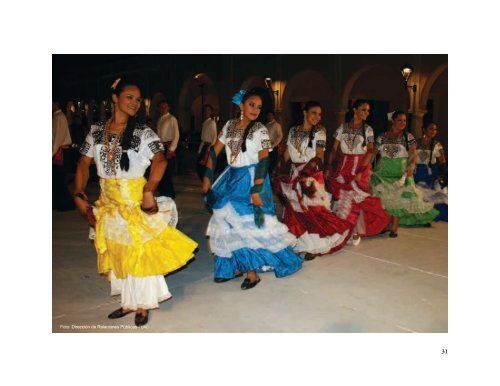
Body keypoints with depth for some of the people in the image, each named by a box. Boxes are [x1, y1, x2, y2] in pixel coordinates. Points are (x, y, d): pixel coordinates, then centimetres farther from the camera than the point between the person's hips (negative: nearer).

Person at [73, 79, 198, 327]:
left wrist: (148, 192, -34)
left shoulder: (143, 133, -8)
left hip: (136, 200, -4)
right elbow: (84, 163, 5)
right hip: (108, 202, 4)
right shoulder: (97, 131, 4)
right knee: (116, 252, 14)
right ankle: (127, 302, 31)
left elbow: (159, 160, -23)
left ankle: (142, 305, 21)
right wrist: (79, 194, -6)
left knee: (139, 251, 3)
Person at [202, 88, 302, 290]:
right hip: (231, 179, 6)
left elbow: (263, 160, -17)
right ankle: (234, 266, 25)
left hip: (250, 180, -5)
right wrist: (207, 177, 3)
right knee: (228, 223, 9)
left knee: (249, 224, -3)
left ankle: (252, 271, 14)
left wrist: (256, 190, -25)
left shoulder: (260, 130, -8)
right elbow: (214, 151, 9)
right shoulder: (229, 125, 6)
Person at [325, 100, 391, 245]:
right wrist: (328, 167, -5)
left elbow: (370, 152, -8)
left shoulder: (367, 129, -1)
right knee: (342, 196, 3)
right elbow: (334, 149, 4)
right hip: (344, 166, 2)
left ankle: (356, 232, 14)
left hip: (361, 166, -2)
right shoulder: (342, 127, 3)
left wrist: (360, 171, -18)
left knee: (355, 198, -1)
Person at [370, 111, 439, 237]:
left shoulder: (408, 137, 3)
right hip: (383, 171, 1)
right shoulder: (382, 137, 6)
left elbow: (413, 155, 0)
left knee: (399, 197, -5)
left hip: (401, 172, -1)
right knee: (383, 197, 0)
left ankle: (394, 227, 0)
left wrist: (411, 168, -13)